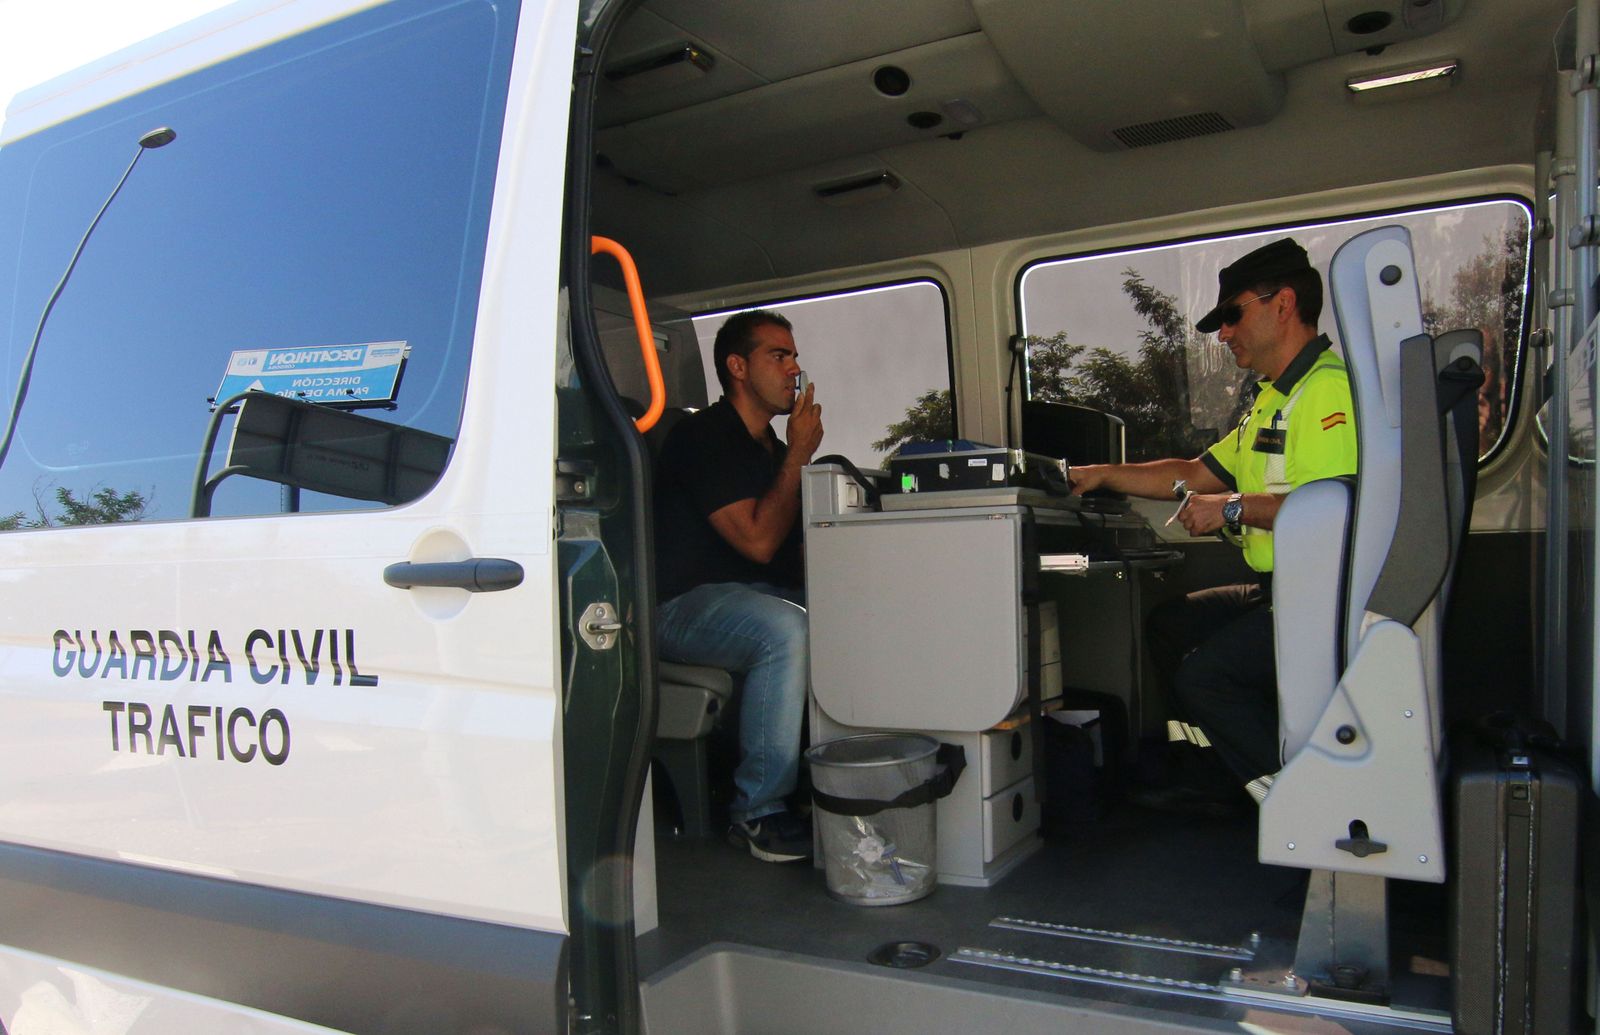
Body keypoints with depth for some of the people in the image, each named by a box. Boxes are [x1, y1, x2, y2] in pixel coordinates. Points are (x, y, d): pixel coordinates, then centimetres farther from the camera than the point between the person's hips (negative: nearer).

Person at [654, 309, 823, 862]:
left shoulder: (772, 447, 17)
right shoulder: (702, 437, -10)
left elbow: (795, 542, 21)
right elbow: (758, 540, -19)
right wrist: (799, 456, -10)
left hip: (767, 594, 8)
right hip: (685, 603, -8)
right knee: (785, 630, -36)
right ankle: (757, 814, -23)